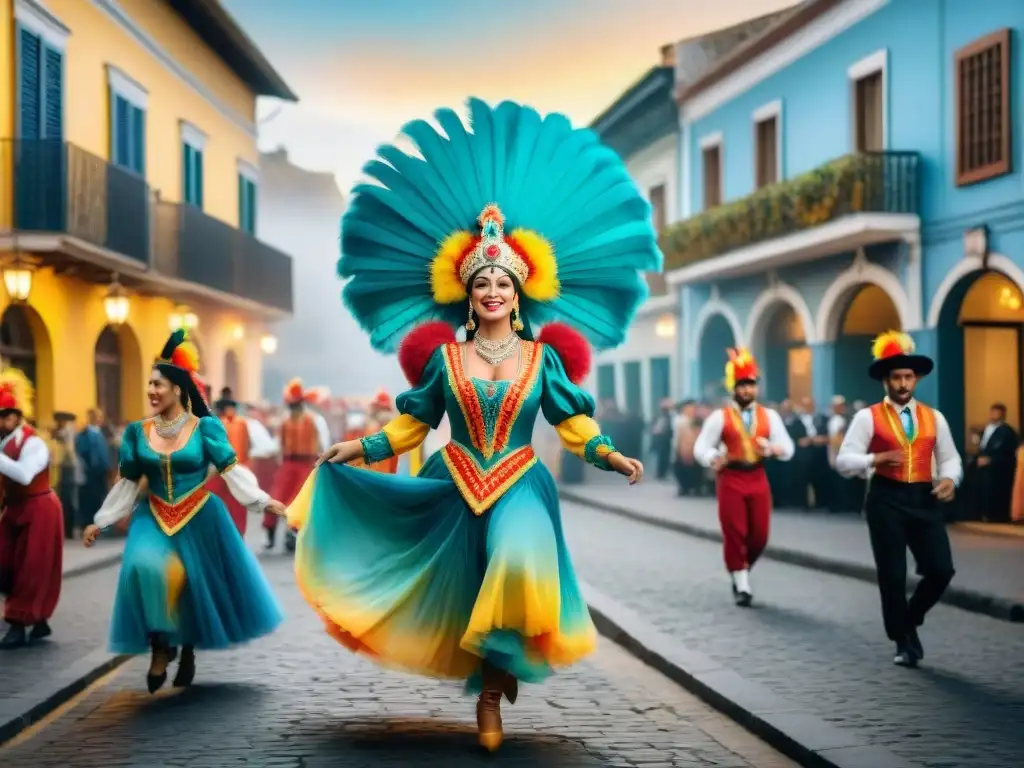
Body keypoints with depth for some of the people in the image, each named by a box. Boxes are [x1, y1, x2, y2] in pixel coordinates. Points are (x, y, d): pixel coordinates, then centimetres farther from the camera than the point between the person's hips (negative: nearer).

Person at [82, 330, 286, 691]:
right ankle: (160, 647, -8)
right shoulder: (138, 431, 2)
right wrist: (101, 522, 10)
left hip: (199, 519, -1)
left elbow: (231, 470, -8)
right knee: (147, 570, -23)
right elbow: (127, 482, 9)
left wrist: (262, 500, -18)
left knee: (197, 585, 7)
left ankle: (188, 651, 31)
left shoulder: (204, 427, -7)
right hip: (154, 519, 2)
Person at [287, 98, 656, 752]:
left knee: (516, 570, -25)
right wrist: (363, 447, 7)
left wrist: (608, 454, -10)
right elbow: (414, 423, 12)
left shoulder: (543, 357, 3)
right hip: (456, 487, 2)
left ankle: (494, 683, -9)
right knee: (470, 593, 7)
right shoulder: (444, 356, 4)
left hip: (520, 486, -2)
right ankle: (492, 685, 24)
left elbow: (571, 421, 3)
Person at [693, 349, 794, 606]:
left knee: (759, 535, 3)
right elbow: (701, 447, -5)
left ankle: (741, 570, 29)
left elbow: (788, 448, 1)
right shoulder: (720, 417, -1)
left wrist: (772, 449, -22)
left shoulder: (770, 416, 6)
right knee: (734, 533, -3)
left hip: (758, 479, 3)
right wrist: (715, 460, -27)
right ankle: (742, 584, 8)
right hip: (731, 479, -3)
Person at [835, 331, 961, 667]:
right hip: (886, 499, -3)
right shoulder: (868, 418, -1)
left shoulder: (934, 418, 9)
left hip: (924, 499, 3)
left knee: (941, 570, -6)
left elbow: (950, 457, 13)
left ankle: (910, 620, 23)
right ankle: (903, 642, 20)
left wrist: (949, 479, -9)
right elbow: (843, 461, -5)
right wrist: (877, 459, -21)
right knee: (892, 575, 3)